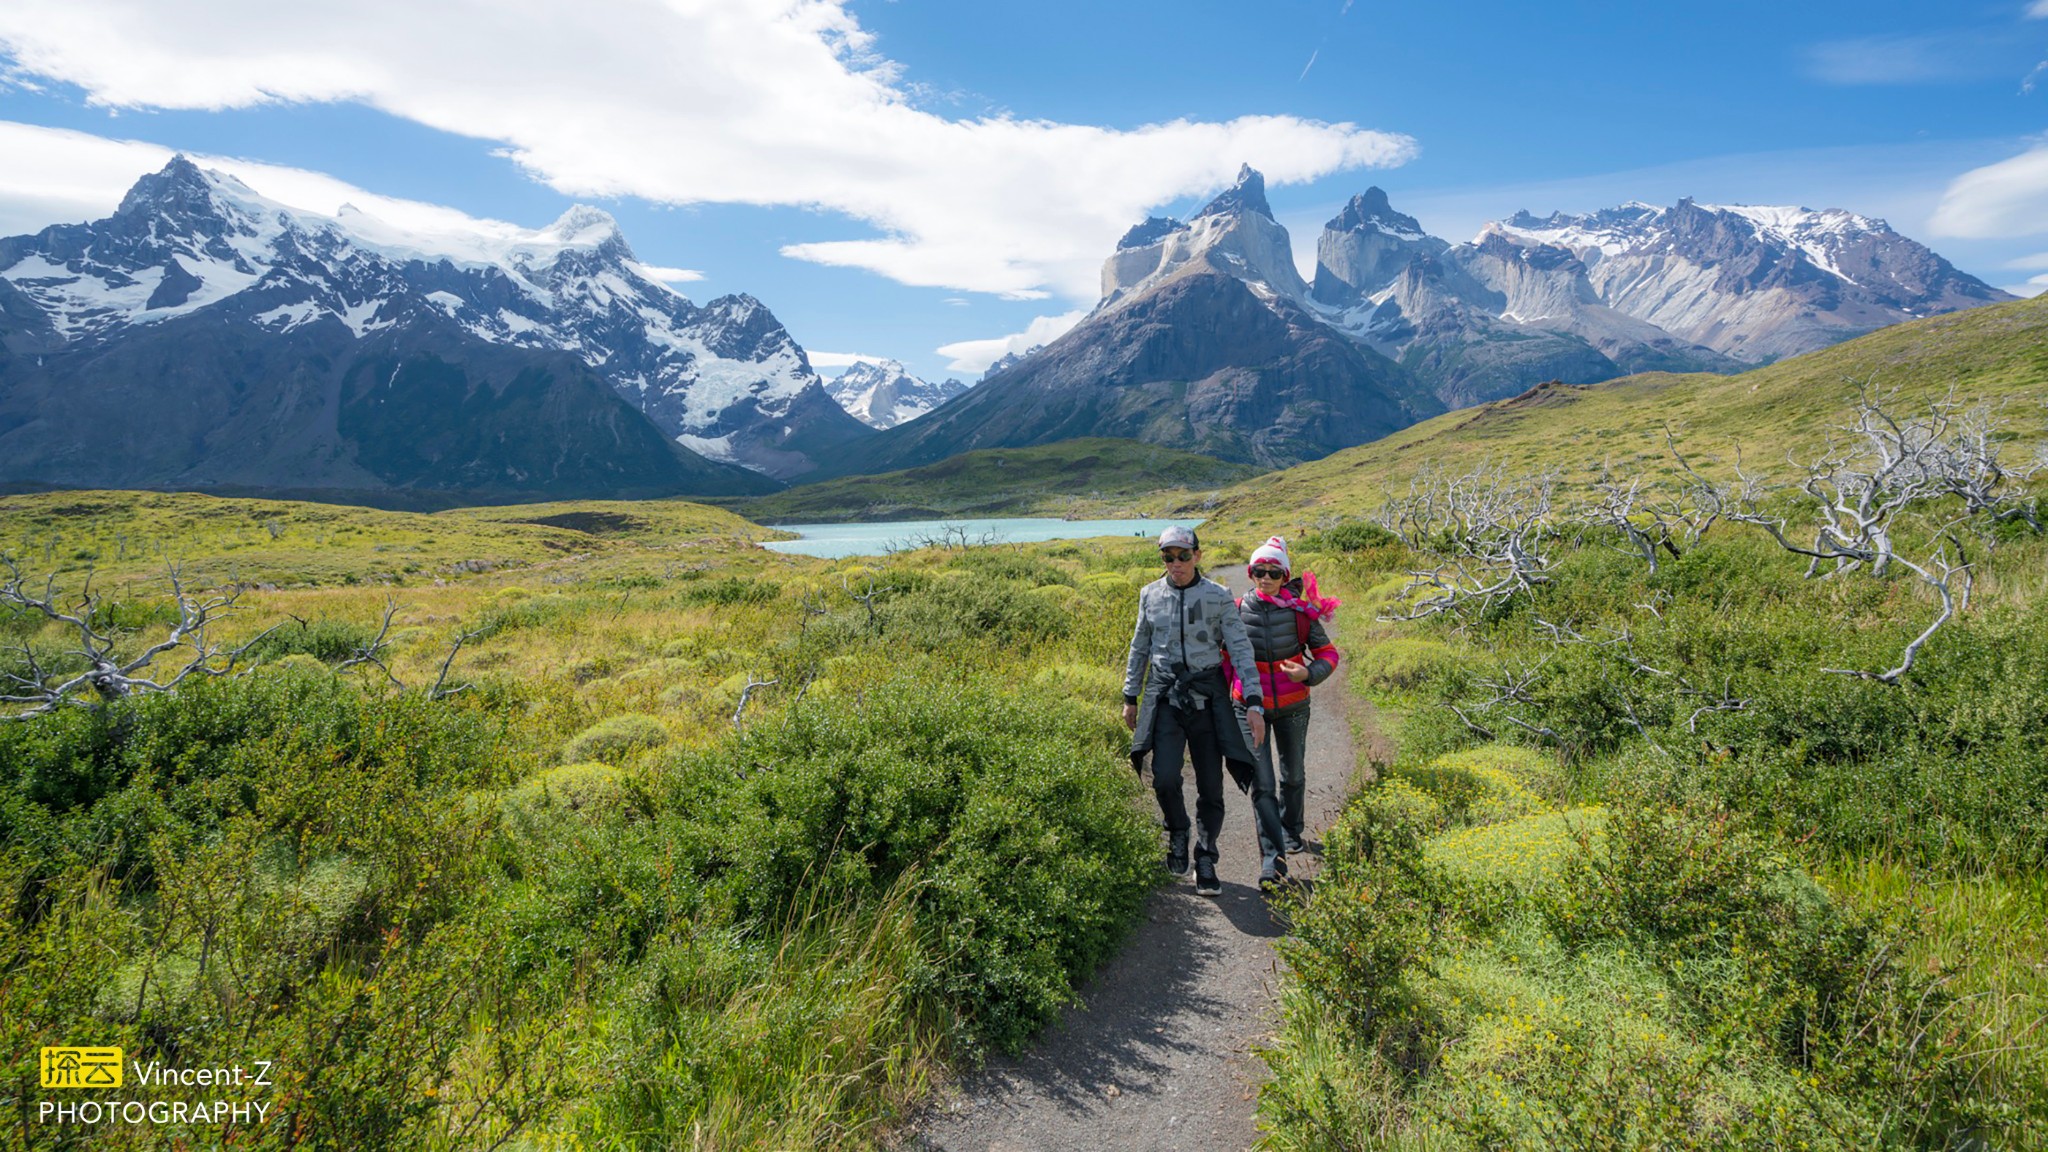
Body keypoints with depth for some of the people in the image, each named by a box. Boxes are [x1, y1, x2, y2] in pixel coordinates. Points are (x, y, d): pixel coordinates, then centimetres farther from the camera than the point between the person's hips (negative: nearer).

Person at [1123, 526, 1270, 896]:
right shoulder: (1150, 595, 6)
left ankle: (1205, 861, 21)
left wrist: (1253, 704, -10)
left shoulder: (1219, 597, -2)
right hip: (1165, 696, 1)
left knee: (1211, 786, 3)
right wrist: (1130, 697, 15)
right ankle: (1177, 832, 17)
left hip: (1208, 698, -1)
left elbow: (1241, 650, -3)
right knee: (1165, 778, -15)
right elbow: (1139, 648, 15)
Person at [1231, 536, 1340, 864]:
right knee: (1261, 784, -8)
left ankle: (1291, 830, 45)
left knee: (1293, 775, 19)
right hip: (1251, 706, -1)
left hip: (1293, 707, 1)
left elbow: (1328, 653, 0)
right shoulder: (1237, 612, -7)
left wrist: (1309, 674, -20)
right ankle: (1272, 856, -1)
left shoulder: (1299, 612, -9)